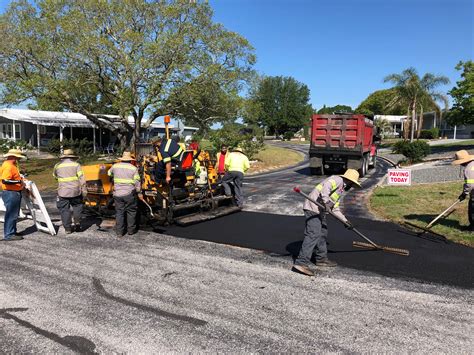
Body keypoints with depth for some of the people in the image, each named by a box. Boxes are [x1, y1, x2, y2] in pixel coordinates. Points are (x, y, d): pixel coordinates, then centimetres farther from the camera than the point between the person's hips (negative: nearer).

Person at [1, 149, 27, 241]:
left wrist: (20, 179, 17)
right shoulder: (8, 166, -19)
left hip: (15, 193, 11)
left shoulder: (12, 165, 14)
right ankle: (8, 235, -2)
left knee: (14, 214, 18)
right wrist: (19, 182, -25)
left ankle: (12, 232, 28)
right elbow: (5, 180, -28)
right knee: (11, 214, -6)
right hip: (10, 193, -11)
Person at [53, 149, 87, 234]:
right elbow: (82, 179, -7)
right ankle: (77, 222, 9)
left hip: (63, 192, 1)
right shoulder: (76, 165, 0)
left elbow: (54, 175, 23)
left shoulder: (57, 166, 6)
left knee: (64, 210, 8)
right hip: (75, 192, -1)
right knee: (77, 206, 18)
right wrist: (84, 191, -4)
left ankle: (68, 228, 10)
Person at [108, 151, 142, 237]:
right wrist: (139, 193, 2)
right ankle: (131, 230, 18)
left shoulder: (115, 166, 4)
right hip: (129, 194, -2)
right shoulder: (133, 168, -6)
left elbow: (109, 173, 24)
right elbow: (137, 182, -7)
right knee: (131, 212, 11)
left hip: (117, 194, 3)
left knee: (119, 212, 9)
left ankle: (119, 232, 12)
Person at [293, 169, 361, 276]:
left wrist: (345, 221, 29)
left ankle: (322, 258, 33)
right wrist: (326, 201, -34)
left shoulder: (341, 190, 26)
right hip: (313, 208, -11)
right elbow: (326, 186, -25)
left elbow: (335, 208, 30)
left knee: (322, 233, 18)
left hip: (319, 210, 11)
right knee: (313, 234, -16)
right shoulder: (337, 180, -4)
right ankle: (301, 263, -19)